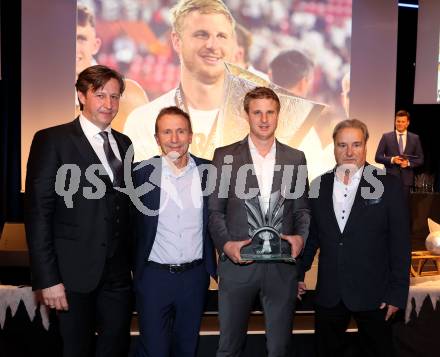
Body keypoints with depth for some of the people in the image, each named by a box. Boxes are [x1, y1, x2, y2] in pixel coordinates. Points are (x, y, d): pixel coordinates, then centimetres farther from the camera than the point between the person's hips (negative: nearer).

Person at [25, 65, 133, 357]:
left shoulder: (124, 144, 10)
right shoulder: (52, 140, -7)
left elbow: (126, 207, 12)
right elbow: (38, 212, -11)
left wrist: (133, 262, 7)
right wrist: (48, 278, -14)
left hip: (119, 272, 5)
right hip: (75, 271, -5)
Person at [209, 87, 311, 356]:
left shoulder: (296, 158, 7)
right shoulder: (225, 156, 1)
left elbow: (301, 208, 10)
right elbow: (215, 210, 1)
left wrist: (301, 236, -9)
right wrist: (225, 244, -14)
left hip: (282, 266, 2)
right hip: (238, 263, -1)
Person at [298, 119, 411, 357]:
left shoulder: (388, 186, -8)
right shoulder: (319, 186, 2)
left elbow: (400, 244, -7)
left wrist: (397, 293, -8)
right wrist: (299, 274, 10)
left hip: (373, 294, -2)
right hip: (329, 293, 3)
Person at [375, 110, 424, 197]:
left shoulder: (415, 138, 8)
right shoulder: (386, 137, 4)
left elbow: (420, 159, 8)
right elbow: (378, 157, 2)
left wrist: (408, 163, -10)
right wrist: (392, 159, -15)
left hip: (406, 179, 2)